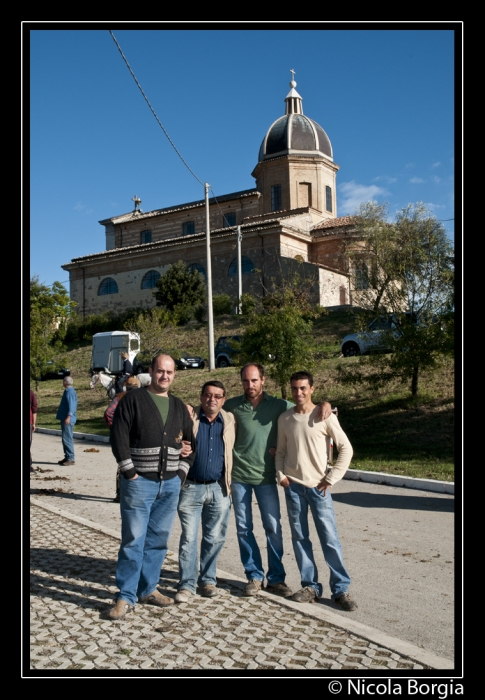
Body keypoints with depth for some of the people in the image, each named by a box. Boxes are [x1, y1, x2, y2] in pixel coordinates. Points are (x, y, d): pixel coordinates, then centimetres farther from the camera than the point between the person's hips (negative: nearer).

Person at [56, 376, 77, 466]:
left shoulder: (70, 392, -14)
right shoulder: (68, 391, 17)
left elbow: (71, 405, -23)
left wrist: (68, 416, -29)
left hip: (67, 419, -11)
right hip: (65, 418, 11)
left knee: (67, 439, -10)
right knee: (66, 438, 15)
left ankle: (70, 459, -9)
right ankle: (67, 457, 21)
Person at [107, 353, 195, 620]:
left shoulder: (179, 407, 12)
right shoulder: (133, 400, -4)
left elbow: (190, 442, 16)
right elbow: (119, 437, -9)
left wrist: (182, 472, 7)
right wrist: (130, 473, -12)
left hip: (170, 484, 5)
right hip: (139, 482, -5)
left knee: (158, 539, 12)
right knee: (133, 540, -3)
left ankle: (148, 589, 25)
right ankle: (126, 597, 7)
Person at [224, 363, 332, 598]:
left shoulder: (278, 405, 1)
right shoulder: (232, 406, -1)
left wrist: (325, 404, -9)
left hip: (266, 476, 0)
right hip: (239, 476, 0)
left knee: (273, 528, 3)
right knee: (243, 528, 7)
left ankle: (276, 578, 17)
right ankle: (254, 576, 21)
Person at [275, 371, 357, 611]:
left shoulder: (324, 417, -6)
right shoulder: (284, 418, 4)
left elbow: (346, 449, -4)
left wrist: (331, 478, -6)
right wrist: (281, 475, -1)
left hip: (318, 487, -3)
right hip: (293, 486, 3)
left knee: (330, 539, -2)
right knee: (299, 538, 7)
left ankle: (341, 589, 9)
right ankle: (310, 586, 19)